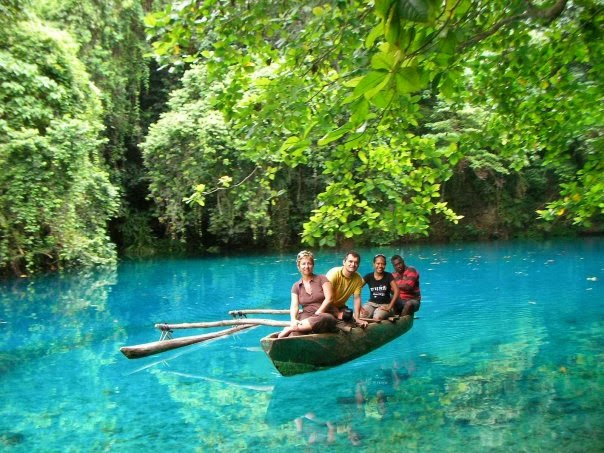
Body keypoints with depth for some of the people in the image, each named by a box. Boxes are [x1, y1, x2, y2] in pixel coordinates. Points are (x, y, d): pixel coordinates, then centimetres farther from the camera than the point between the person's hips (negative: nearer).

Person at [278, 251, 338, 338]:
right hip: (306, 316, 2)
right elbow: (294, 306, 2)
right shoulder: (296, 286, 15)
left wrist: (316, 314, -16)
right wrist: (293, 319, -20)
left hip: (324, 315, -2)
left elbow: (329, 298, -4)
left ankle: (289, 329, -37)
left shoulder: (322, 279, 8)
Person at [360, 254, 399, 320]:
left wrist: (389, 307, -16)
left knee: (377, 317, -35)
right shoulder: (369, 276, 1)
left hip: (385, 304, -2)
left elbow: (396, 291, -10)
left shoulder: (388, 276, -2)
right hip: (371, 303, 2)